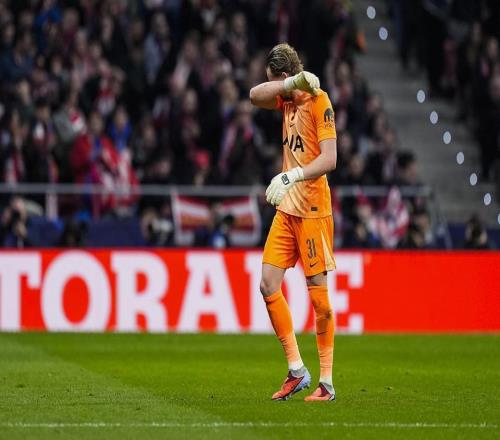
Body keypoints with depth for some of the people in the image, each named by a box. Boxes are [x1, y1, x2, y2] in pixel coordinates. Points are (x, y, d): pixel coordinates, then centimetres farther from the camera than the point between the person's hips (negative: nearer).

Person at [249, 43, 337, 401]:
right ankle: (297, 370, 10)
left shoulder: (319, 102, -11)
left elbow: (329, 159, -19)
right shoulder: (288, 99, 12)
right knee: (268, 285, 2)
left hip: (312, 209, -8)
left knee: (318, 293, -4)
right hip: (287, 208, 8)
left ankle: (327, 382, 1)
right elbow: (255, 96, -2)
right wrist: (294, 82, -13)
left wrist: (290, 177, -28)